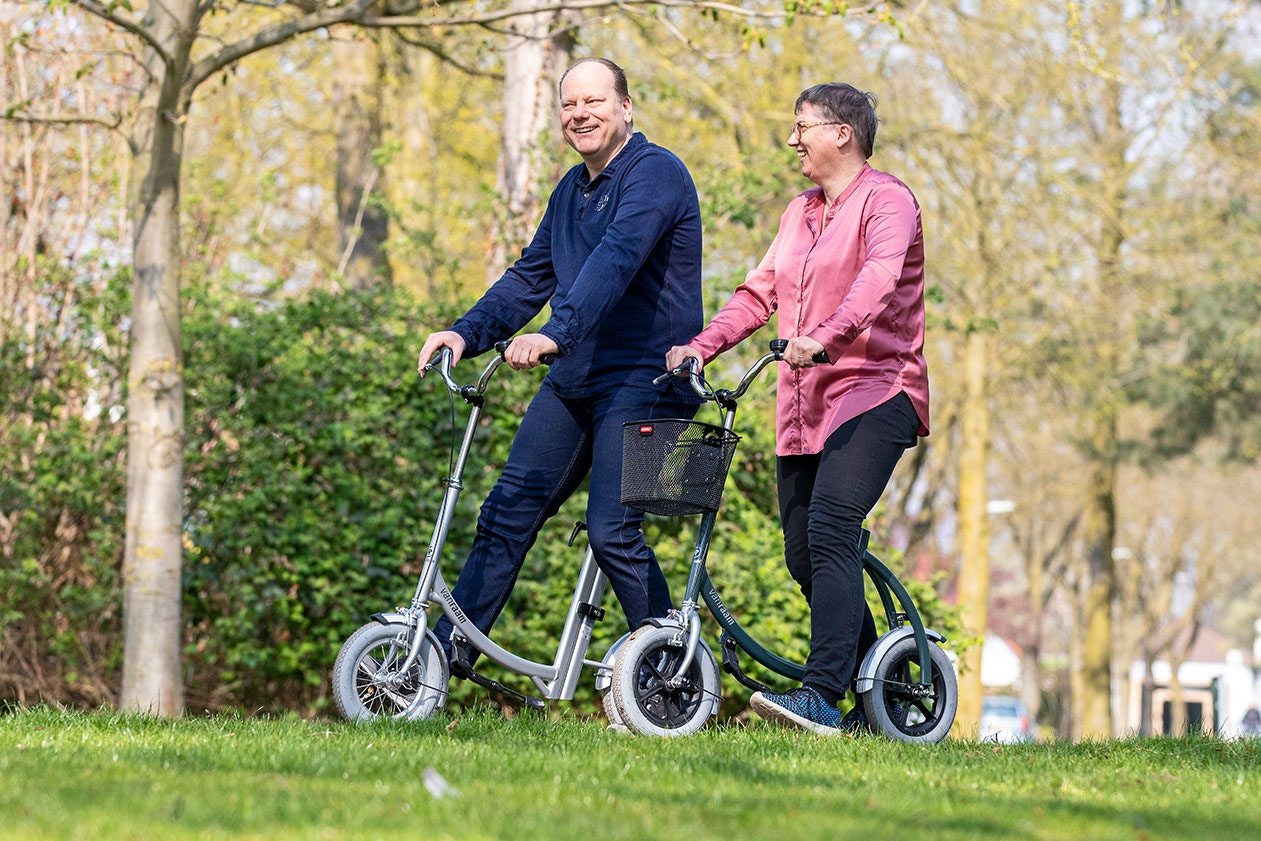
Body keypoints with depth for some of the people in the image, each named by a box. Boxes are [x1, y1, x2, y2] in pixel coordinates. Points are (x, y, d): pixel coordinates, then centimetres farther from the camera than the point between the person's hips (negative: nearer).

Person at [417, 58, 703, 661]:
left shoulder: (655, 172, -12)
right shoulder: (573, 189, 16)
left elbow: (615, 261, -27)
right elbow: (530, 277, 18)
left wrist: (555, 334, -41)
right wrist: (466, 333, 1)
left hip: (643, 382, -8)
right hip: (573, 380, 8)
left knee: (612, 532, -15)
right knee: (506, 515, 4)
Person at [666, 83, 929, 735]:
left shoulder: (886, 201, -5)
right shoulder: (799, 212, 22)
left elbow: (876, 279, -23)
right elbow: (759, 291, 18)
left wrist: (825, 338, -40)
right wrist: (702, 346, 3)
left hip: (875, 392, -8)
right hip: (804, 406, 8)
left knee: (830, 529, -24)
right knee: (803, 554, 5)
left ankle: (823, 696, -31)